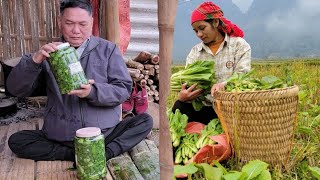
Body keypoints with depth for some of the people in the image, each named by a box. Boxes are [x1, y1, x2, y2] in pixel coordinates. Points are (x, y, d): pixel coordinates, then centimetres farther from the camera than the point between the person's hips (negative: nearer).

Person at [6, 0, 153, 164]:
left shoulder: (107, 49, 2)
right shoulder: (49, 52, 4)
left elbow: (124, 89, -5)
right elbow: (15, 89, -1)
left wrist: (93, 92, -24)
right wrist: (34, 61, -21)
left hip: (104, 134, -1)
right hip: (61, 137, 2)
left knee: (145, 121, -19)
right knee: (16, 141, -16)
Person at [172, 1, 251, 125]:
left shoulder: (239, 45, 3)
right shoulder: (195, 52, 12)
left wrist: (224, 84, -34)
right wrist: (182, 97, -24)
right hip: (203, 109, 3)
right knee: (180, 108, -24)